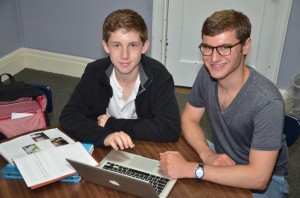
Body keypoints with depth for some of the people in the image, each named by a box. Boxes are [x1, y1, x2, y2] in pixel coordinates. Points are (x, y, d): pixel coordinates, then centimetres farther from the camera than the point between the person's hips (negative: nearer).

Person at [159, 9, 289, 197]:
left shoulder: (267, 102, -32)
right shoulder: (207, 74, -14)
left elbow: (258, 177, -33)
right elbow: (189, 119, -2)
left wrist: (190, 169, -35)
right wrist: (207, 155, -22)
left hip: (266, 179, -5)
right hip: (223, 159, 6)